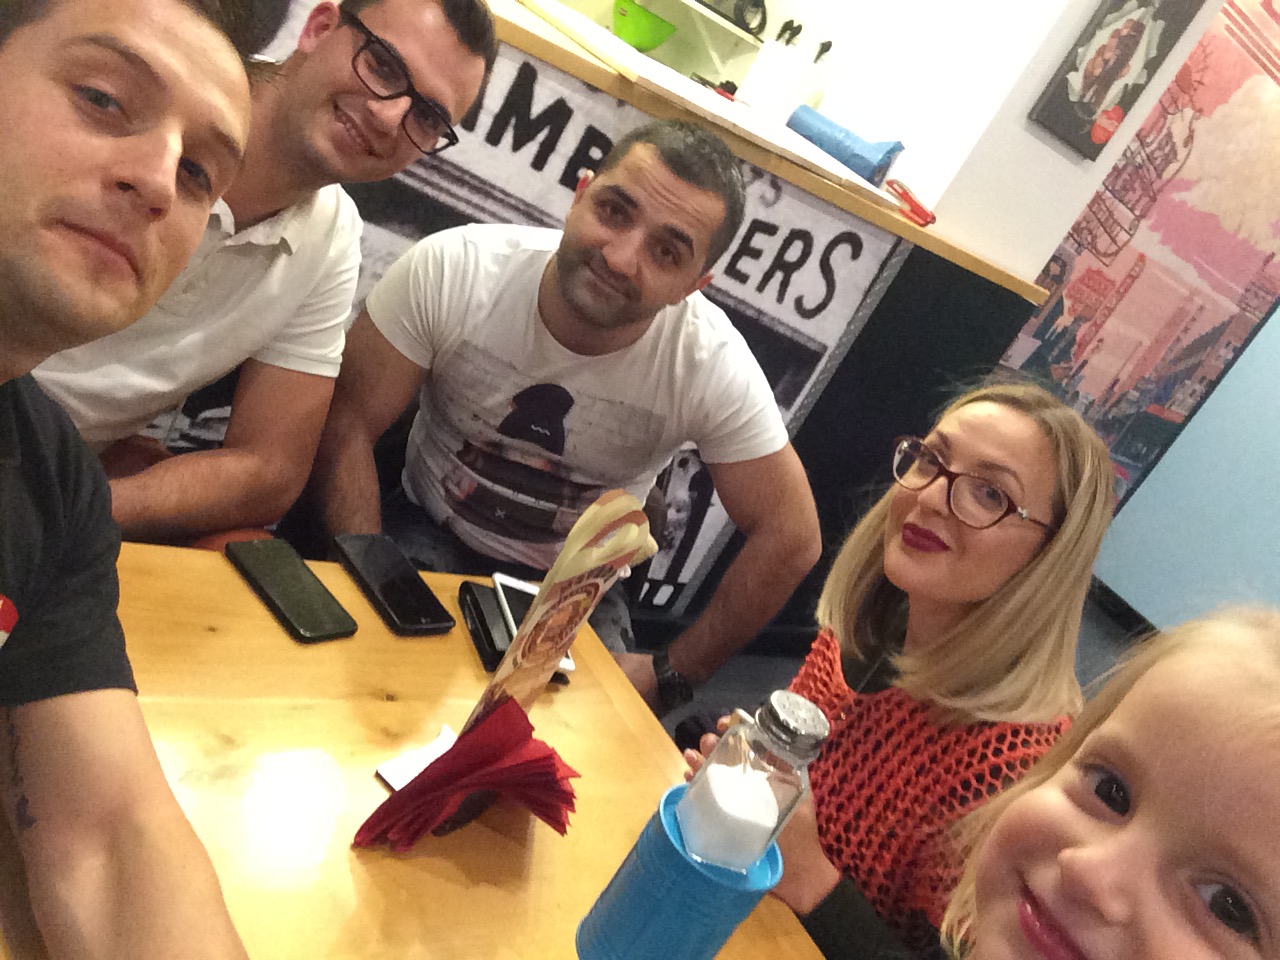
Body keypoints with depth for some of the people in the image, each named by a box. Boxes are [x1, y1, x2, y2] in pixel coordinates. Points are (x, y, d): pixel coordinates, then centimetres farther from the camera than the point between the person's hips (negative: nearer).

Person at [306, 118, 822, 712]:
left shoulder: (714, 366, -23)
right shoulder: (452, 269, -21)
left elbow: (790, 538, -15)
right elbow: (347, 423, -13)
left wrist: (669, 674, -12)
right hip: (425, 536, 0)